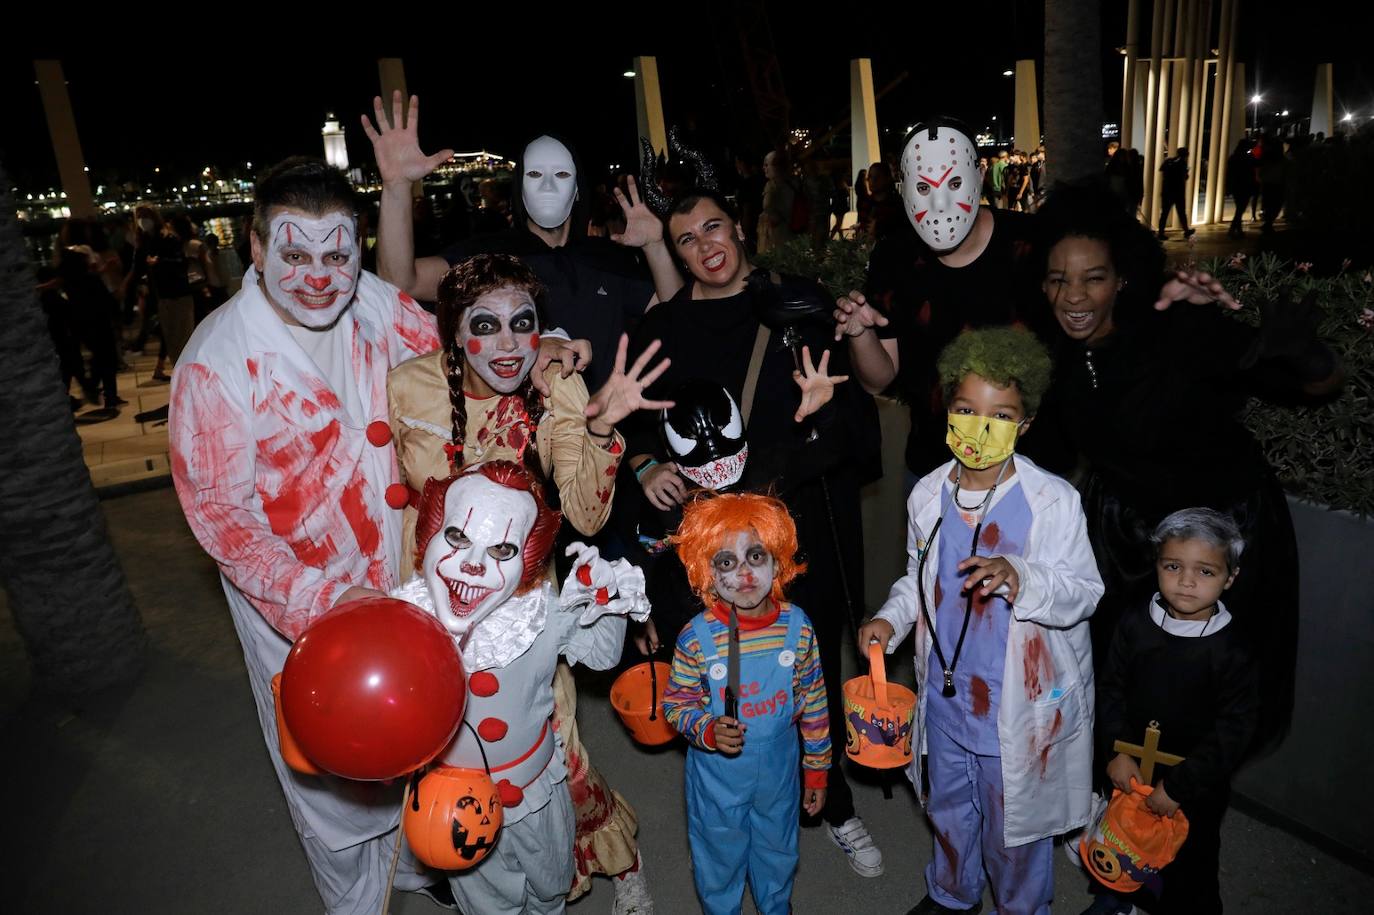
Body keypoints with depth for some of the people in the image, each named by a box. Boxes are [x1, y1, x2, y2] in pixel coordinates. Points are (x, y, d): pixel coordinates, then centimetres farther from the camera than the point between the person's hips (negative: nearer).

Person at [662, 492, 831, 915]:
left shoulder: (797, 626, -16)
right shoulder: (697, 638, -23)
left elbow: (814, 703, -4)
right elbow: (675, 703, -10)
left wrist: (816, 769, 3)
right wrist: (707, 730, -29)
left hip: (780, 772, 3)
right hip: (717, 776, -2)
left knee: (778, 853, 27)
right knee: (719, 857, 21)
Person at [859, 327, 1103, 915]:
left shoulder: (1052, 501, -18)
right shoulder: (928, 495, -4)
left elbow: (1084, 593, -17)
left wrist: (1018, 577, -35)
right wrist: (891, 619, -7)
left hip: (1018, 705, -4)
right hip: (945, 693, 4)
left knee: (1013, 822, 17)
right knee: (948, 807, 26)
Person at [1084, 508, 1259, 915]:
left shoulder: (1233, 653, -20)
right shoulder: (1135, 624, -11)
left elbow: (1232, 733, -17)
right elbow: (1111, 690, -4)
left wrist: (1179, 786, -19)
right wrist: (1117, 751, -15)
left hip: (1196, 786, -3)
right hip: (1131, 772, 4)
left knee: (1190, 867, 16)